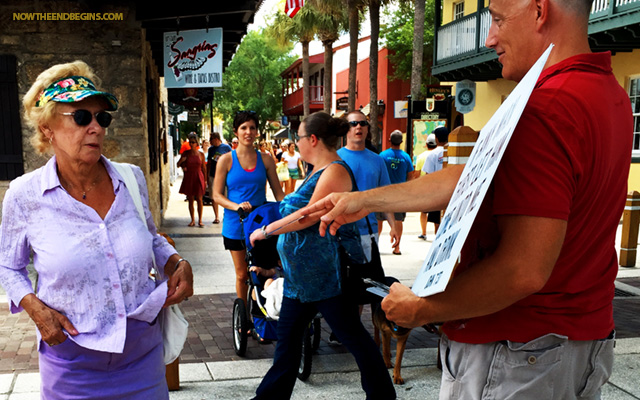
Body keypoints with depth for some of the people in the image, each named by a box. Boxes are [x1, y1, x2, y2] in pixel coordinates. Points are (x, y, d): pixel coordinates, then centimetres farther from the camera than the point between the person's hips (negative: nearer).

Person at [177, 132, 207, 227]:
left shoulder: (201, 154, 1)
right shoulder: (185, 153, 3)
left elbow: (204, 167, 5)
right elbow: (178, 165, 10)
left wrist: (205, 180, 2)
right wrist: (182, 161, -12)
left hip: (198, 178, -1)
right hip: (188, 178, 2)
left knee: (199, 199, -1)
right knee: (190, 200, 5)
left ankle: (200, 220, 7)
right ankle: (192, 220, 14)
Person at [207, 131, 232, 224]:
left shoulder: (226, 147, -1)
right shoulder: (211, 149, 9)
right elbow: (209, 163, 15)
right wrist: (206, 175, 12)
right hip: (213, 176, 3)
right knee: (214, 197, 2)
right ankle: (216, 217, 11)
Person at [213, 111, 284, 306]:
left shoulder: (266, 160, 4)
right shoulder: (226, 160, -1)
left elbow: (278, 193, 6)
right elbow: (217, 195, -3)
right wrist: (237, 206, -20)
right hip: (236, 225, -1)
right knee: (242, 274, 10)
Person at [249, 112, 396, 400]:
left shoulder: (335, 171, -17)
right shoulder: (317, 171, 14)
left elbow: (309, 216, -24)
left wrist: (266, 230, -15)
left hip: (326, 272, -10)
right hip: (300, 273, 10)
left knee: (353, 336, 4)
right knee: (287, 338, 15)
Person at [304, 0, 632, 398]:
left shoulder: (546, 109, -27)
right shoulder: (610, 93, 6)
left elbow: (524, 271, -31)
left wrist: (421, 309, -16)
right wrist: (366, 199, 8)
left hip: (514, 355, -9)